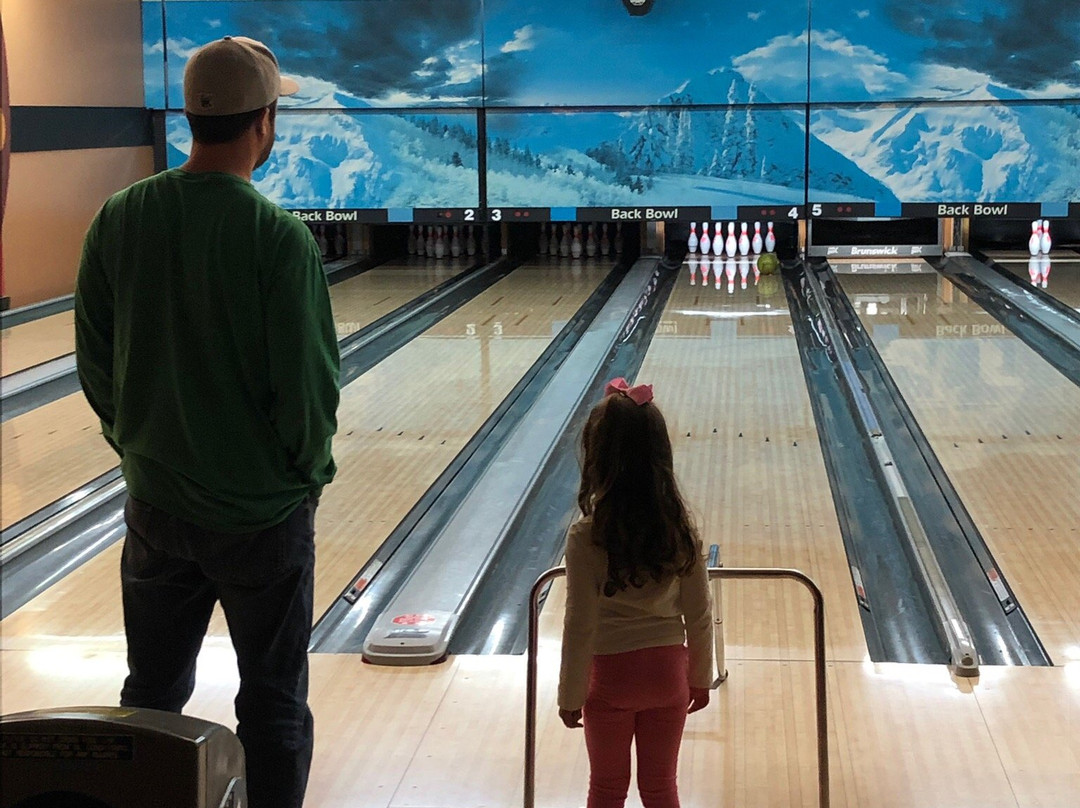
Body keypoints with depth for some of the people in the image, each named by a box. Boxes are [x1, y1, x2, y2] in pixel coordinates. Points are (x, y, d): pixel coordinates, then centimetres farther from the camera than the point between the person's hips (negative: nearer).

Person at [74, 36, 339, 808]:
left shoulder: (118, 221, -5)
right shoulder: (279, 238, -19)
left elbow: (95, 364, 1)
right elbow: (307, 385, -15)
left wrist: (140, 446, 14)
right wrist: (307, 471, 2)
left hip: (155, 505, 4)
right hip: (263, 512, -4)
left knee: (152, 693, 17)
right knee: (273, 702, 11)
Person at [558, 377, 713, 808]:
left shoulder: (586, 536, -20)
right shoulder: (681, 528, -10)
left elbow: (580, 625, -16)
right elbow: (698, 615, -3)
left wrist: (570, 696, -4)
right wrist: (701, 677, 11)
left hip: (611, 678, -2)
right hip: (668, 672, 3)